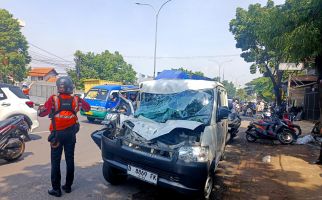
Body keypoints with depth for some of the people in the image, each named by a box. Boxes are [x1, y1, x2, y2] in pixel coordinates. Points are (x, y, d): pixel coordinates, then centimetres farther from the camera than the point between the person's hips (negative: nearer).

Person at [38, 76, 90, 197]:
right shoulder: (76, 100, -4)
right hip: (70, 134, 3)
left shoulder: (53, 100, -12)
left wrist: (40, 107, 12)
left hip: (57, 134, -2)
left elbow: (42, 113, -9)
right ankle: (68, 186, 24)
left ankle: (56, 189, 12)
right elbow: (88, 108, 11)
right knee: (70, 160, 13)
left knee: (55, 162, 7)